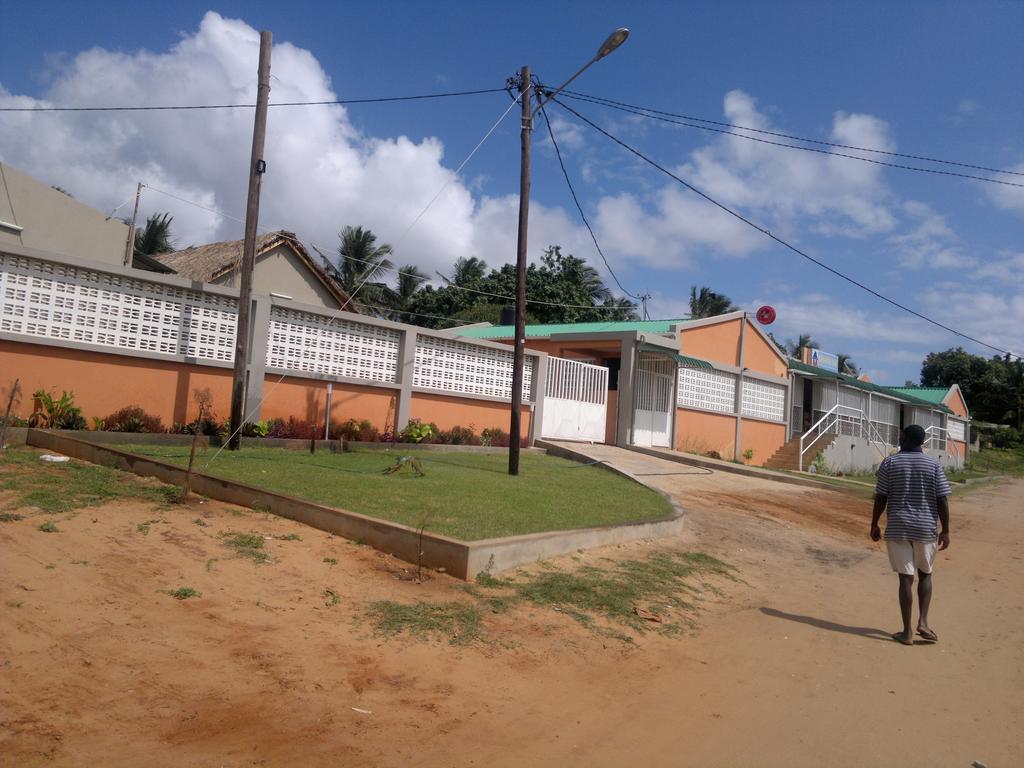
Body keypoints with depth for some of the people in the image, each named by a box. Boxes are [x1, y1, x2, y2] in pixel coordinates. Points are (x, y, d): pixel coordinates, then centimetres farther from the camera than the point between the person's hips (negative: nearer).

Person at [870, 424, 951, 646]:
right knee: (925, 574, 19)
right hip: (925, 528, 1)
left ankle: (907, 632, 4)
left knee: (906, 578, 2)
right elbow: (942, 500, -4)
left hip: (898, 528, -1)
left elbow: (880, 498, -3)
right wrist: (945, 530, 4)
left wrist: (874, 525, 6)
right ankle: (923, 621, 7)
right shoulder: (933, 465, -1)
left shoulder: (889, 463, -3)